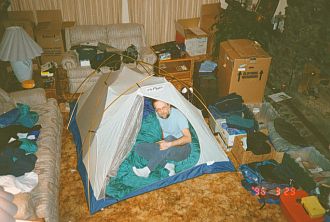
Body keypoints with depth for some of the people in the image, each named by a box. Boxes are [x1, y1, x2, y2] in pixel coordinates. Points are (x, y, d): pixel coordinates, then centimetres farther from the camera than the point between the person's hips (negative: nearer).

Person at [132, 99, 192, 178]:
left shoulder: (178, 115, -21)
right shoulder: (158, 114, -1)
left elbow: (188, 138, -29)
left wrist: (170, 144, -41)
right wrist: (163, 143, 3)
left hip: (182, 149, -6)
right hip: (167, 149, 6)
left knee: (170, 138, -39)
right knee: (139, 148, -10)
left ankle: (147, 170, -34)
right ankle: (168, 165, -17)